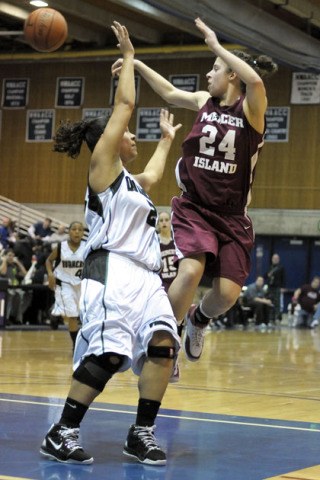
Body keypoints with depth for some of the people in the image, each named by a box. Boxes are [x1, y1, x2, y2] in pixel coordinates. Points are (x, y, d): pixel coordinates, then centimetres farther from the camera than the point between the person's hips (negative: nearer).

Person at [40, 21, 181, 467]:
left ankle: (142, 433, -6)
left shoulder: (131, 181, 27)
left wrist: (167, 139, 57)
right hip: (113, 271, -8)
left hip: (145, 276, 9)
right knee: (108, 354, -19)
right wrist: (128, 56, 10)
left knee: (162, 342, -11)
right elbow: (124, 104, 2)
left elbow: (154, 172, 51)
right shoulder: (103, 168, 4)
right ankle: (61, 434, -12)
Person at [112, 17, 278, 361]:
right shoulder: (205, 101, 5)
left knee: (227, 294, -6)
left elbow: (255, 80, -31)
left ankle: (197, 321, 30)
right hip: (193, 208, 2)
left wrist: (216, 45, -26)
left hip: (231, 217, -1)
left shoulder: (251, 108, -8)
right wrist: (136, 63, 27)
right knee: (191, 271, -24)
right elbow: (170, 92, 25)